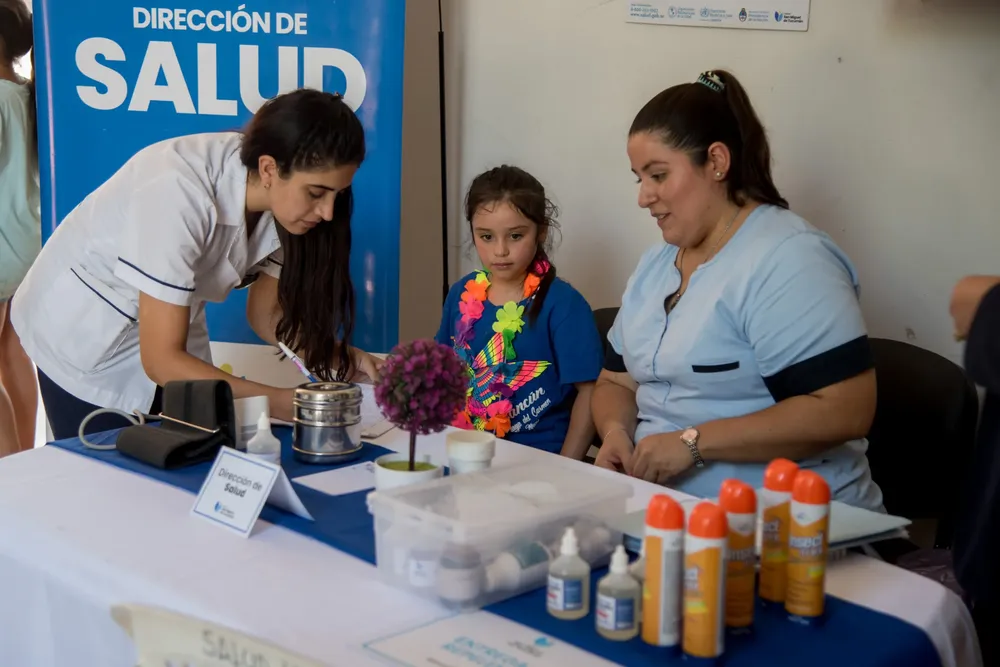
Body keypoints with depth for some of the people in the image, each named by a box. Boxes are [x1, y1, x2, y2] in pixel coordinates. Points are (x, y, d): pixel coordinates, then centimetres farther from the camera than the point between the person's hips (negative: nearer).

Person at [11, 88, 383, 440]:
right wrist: (286, 403, -37)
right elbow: (161, 360, -33)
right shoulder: (181, 192, -36)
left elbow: (266, 312, -3)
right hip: (82, 332, -5)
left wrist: (339, 357, -19)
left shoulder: (284, 196, -17)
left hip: (166, 328, 5)